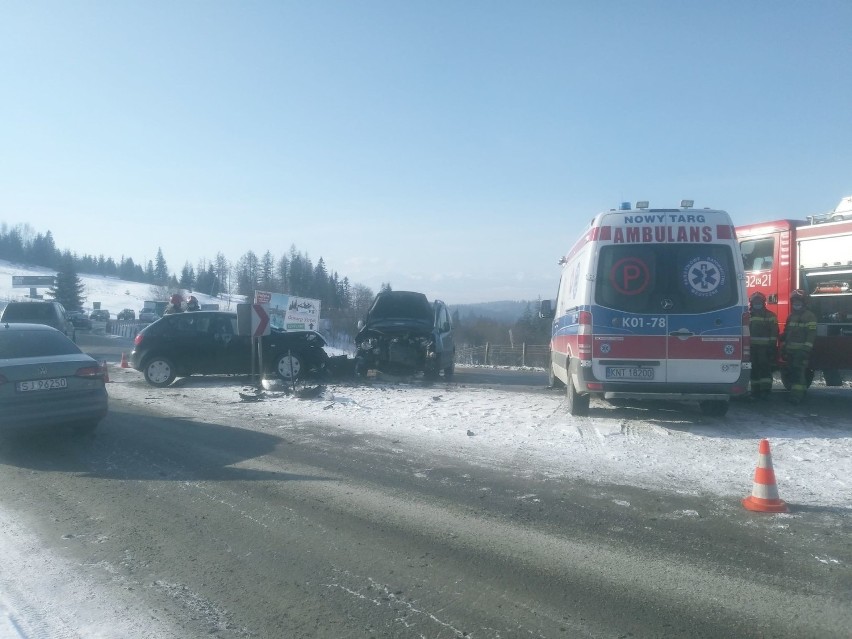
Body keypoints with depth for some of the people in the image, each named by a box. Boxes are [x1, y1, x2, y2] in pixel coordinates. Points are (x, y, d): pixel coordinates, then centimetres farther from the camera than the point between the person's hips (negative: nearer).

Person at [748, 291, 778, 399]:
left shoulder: (770, 316, 4)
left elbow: (774, 332, -1)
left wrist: (772, 346, -9)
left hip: (765, 347, -4)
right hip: (752, 347, 4)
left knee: (765, 369, -9)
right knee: (754, 369, 6)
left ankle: (765, 390, -11)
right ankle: (755, 390, 11)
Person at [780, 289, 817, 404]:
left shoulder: (809, 316, -5)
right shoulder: (790, 317, 19)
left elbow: (811, 334, -13)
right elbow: (785, 333, 23)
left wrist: (806, 349, -20)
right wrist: (783, 348, 19)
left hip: (801, 350, -8)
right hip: (790, 350, 8)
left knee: (799, 372, -12)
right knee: (791, 372, 9)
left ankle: (797, 395, -15)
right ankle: (794, 393, 16)